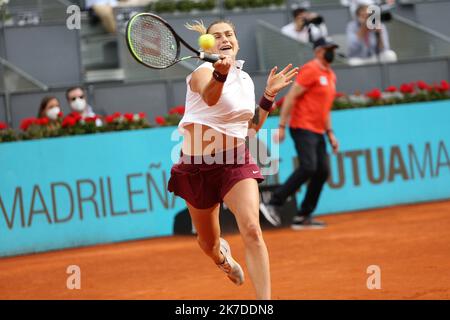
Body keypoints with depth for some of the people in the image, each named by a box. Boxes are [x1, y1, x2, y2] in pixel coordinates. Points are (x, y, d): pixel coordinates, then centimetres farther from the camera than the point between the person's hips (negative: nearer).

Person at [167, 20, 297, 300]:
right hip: (199, 164, -3)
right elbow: (210, 97, -38)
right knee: (208, 243, 14)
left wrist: (269, 96, 5)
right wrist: (221, 73, -60)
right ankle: (222, 256, 54)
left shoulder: (246, 79, 9)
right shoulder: (203, 71, -12)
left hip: (236, 162, 3)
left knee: (252, 230, -22)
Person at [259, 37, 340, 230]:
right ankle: (274, 204, -15)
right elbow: (291, 97, -13)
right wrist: (282, 127, -18)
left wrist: (330, 133, 19)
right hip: (303, 128, -9)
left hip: (318, 132, 9)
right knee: (308, 167, -21)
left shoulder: (331, 76, 18)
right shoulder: (310, 70, -9)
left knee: (322, 171, 1)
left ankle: (303, 217, 6)